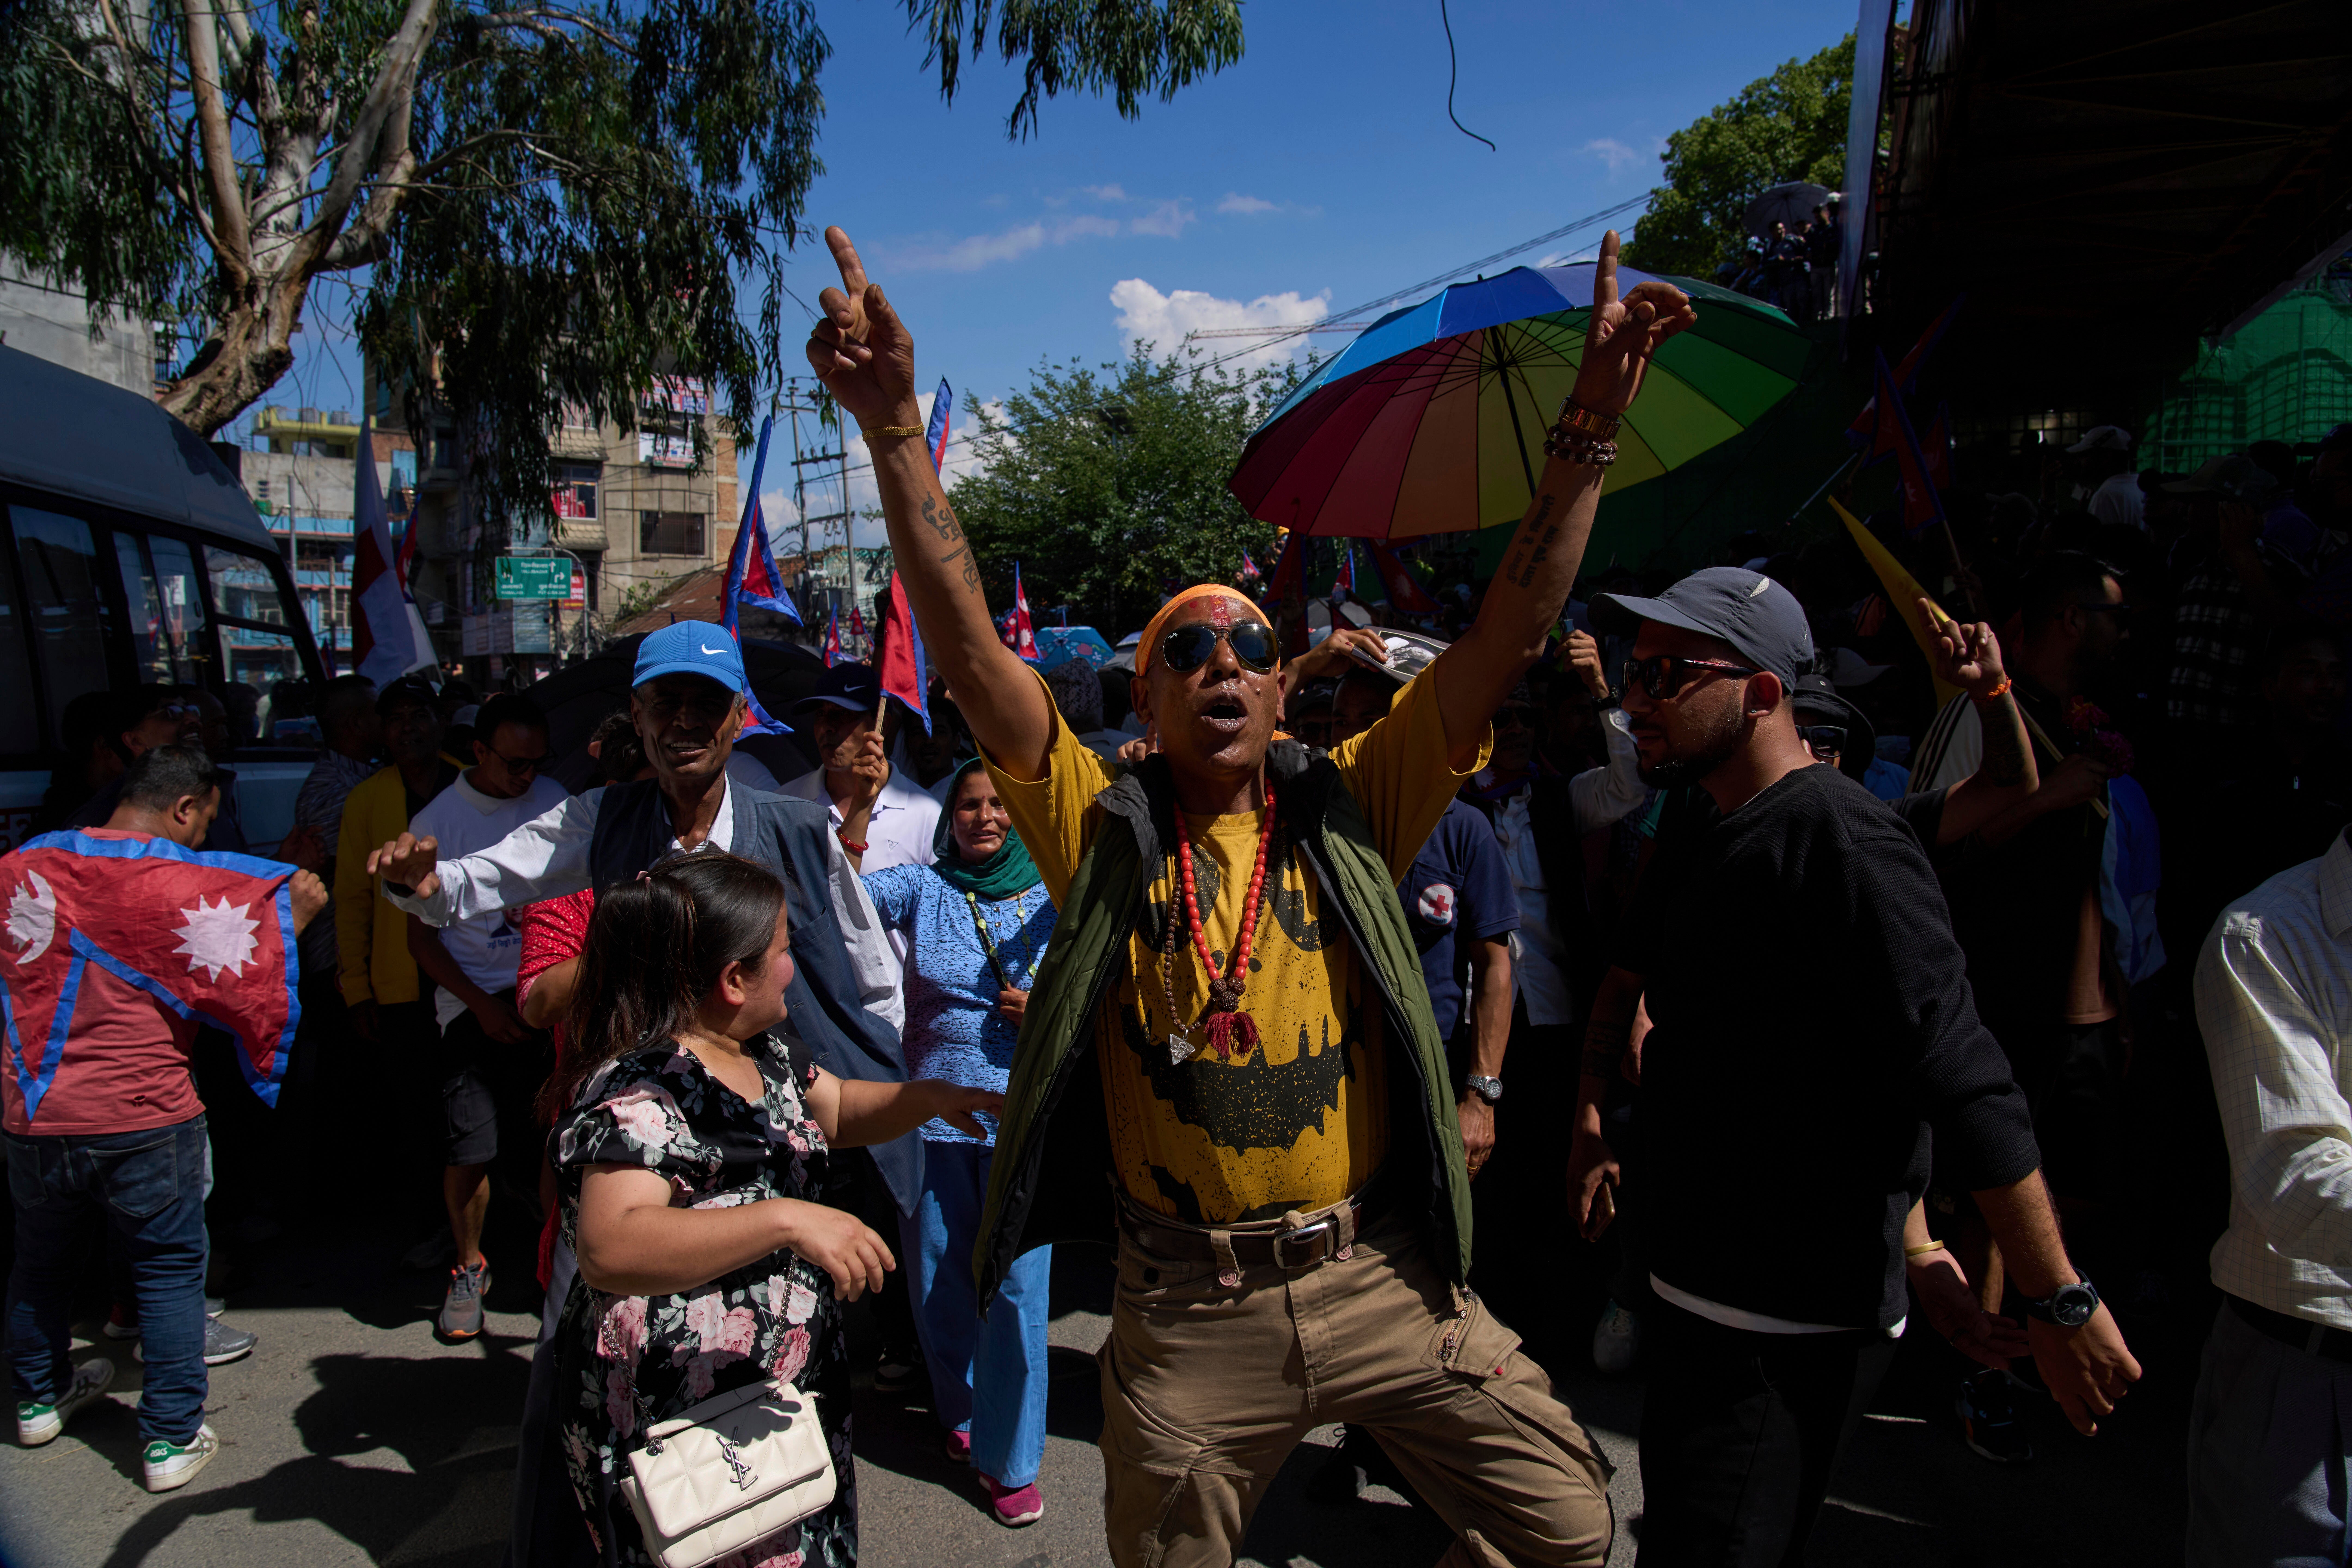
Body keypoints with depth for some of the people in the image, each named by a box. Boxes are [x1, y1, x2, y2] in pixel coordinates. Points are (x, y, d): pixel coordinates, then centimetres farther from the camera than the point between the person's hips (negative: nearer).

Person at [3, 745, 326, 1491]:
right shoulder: (187, 887, -16)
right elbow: (247, 990, -12)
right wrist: (293, 918, -2)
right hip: (144, 1119, -4)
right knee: (170, 1269, 7)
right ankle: (172, 1440, 11)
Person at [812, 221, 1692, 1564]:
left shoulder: (1349, 809, -2)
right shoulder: (1104, 827, -4)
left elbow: (1512, 635, -8)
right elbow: (969, 647, -14)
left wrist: (1593, 421, -16)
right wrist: (896, 427, -22)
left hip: (1382, 1282, 1)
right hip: (1190, 1312, 0)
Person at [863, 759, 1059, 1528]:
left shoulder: (1055, 899, 1)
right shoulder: (923, 888, 1)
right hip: (931, 1111, 2)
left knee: (1017, 1284, 0)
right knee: (938, 1276, 14)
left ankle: (1010, 1456, 18)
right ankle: (961, 1413, 39)